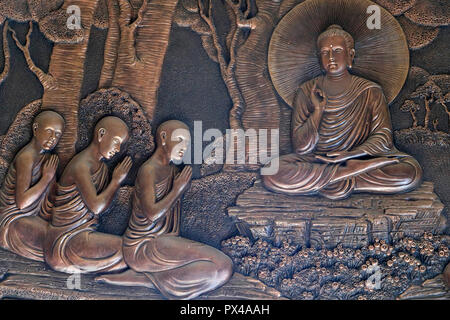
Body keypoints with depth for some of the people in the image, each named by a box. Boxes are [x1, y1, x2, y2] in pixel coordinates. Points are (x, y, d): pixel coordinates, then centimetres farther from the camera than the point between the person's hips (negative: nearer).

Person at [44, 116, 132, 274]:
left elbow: (102, 207, 10)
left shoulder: (101, 166, 12)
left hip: (84, 234, 9)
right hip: (66, 241, -9)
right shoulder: (81, 166, -17)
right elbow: (96, 207, -24)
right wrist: (117, 180, -12)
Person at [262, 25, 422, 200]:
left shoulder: (370, 91, 3)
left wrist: (349, 154, -21)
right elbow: (301, 148, -2)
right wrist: (318, 110, -15)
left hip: (361, 158, 0)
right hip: (315, 162, 0)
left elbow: (382, 138, -4)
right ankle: (355, 169, -23)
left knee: (412, 172, -28)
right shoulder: (307, 92, 3)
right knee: (271, 174, -30)